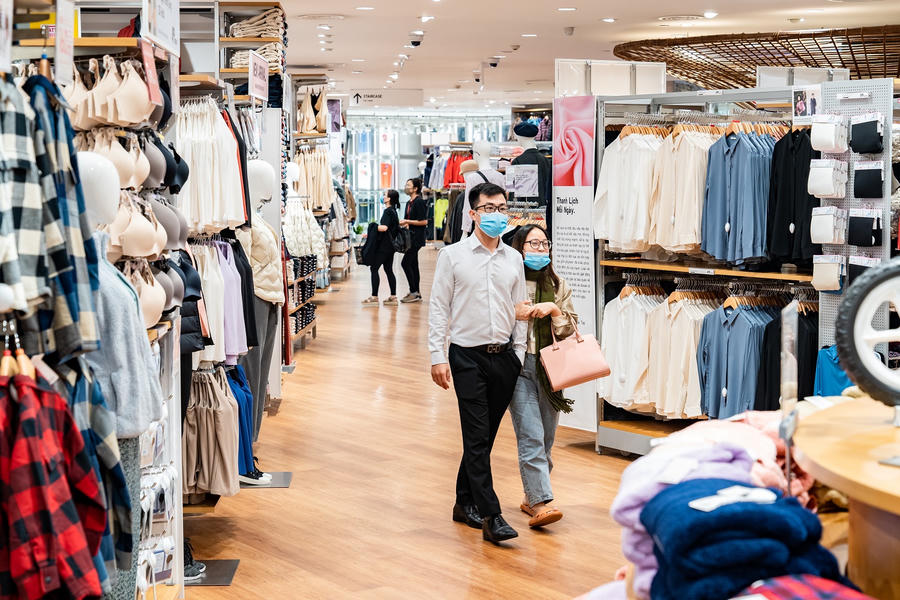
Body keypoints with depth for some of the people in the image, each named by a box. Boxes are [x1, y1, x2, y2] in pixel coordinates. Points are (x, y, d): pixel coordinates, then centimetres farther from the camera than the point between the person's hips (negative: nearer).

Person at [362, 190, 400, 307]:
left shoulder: (388, 211, -15)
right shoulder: (393, 211, 14)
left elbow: (384, 228, -26)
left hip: (384, 246, -10)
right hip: (390, 245, 10)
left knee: (374, 268, -5)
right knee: (389, 270, 11)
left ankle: (374, 297, -5)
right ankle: (393, 297, 10)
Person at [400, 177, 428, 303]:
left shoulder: (419, 202, -14)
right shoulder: (409, 203, 14)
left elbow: (424, 222, -19)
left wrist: (407, 222, -16)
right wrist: (404, 223, 6)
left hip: (417, 237, -10)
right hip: (411, 237, 10)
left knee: (405, 263, -11)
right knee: (413, 264, 11)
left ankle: (414, 292, -7)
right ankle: (416, 293, 17)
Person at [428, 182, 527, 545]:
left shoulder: (514, 259, 9)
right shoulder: (453, 256, -1)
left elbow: (520, 309, 13)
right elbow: (439, 308, -1)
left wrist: (519, 353, 8)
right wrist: (438, 357, -7)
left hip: (504, 356, 4)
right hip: (468, 355, -4)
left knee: (486, 435, 11)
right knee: (477, 436, -6)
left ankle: (465, 503, 26)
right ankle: (490, 515, -4)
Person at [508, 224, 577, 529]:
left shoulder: (558, 285, 12)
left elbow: (571, 329, 10)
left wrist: (553, 310, -6)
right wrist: (515, 314, -13)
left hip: (550, 366, 4)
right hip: (519, 366, -4)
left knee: (546, 438, 8)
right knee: (531, 437, -12)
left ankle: (532, 496, 23)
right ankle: (540, 502, -14)